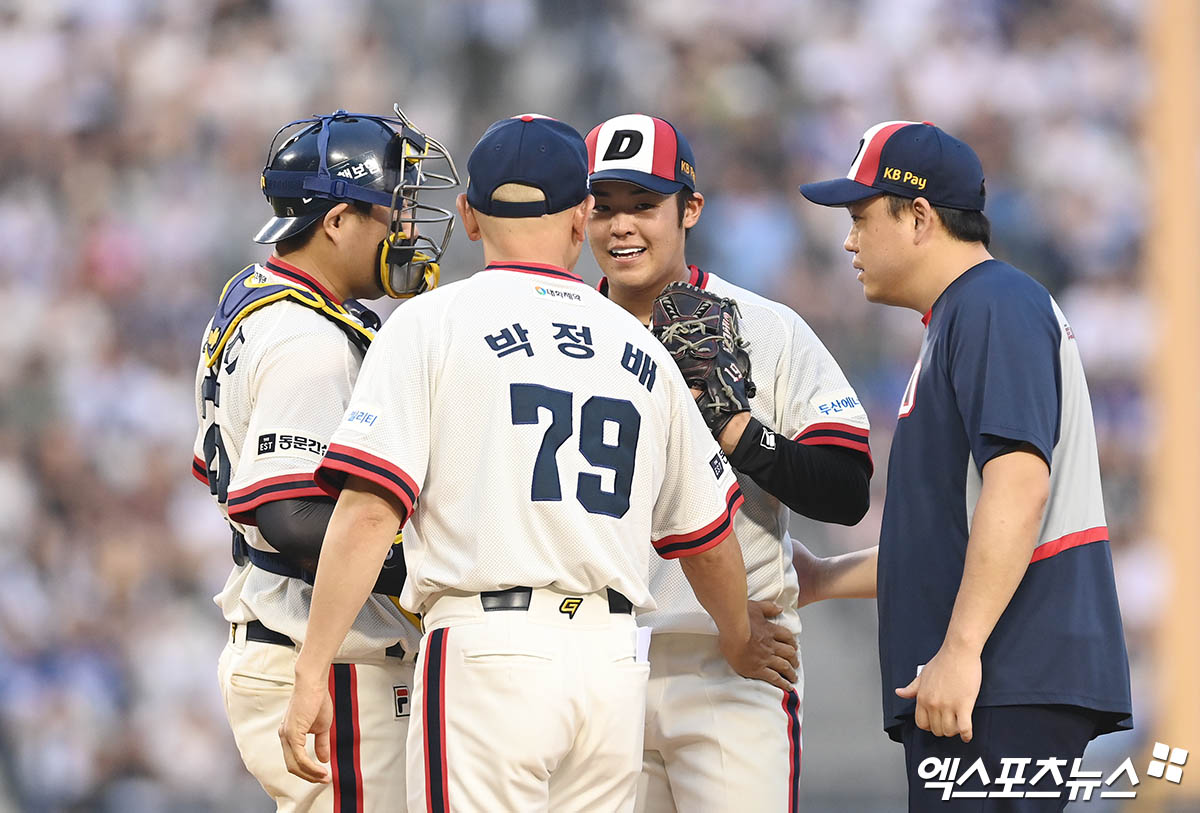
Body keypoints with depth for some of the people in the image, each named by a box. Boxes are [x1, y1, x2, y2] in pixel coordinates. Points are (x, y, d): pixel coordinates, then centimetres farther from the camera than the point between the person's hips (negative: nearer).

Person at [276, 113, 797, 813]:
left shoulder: (431, 323, 2)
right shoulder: (642, 352, 15)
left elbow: (368, 511, -9)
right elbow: (708, 537, 25)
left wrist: (312, 675, -8)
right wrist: (741, 642, 44)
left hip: (488, 651, -4)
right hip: (615, 663, 4)